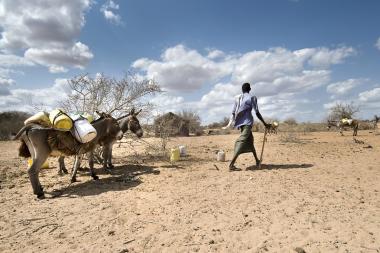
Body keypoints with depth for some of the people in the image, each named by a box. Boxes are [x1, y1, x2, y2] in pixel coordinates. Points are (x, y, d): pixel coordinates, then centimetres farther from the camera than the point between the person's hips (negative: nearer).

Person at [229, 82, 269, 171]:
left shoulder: (237, 99, 16)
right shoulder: (252, 98, 1)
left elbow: (233, 113, 12)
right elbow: (257, 113, -4)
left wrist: (236, 122, 25)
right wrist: (265, 124, 2)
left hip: (239, 123, 7)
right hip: (247, 122, -6)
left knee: (250, 141, 20)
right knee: (241, 142, -16)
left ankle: (257, 160, 32)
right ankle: (231, 165, -28)